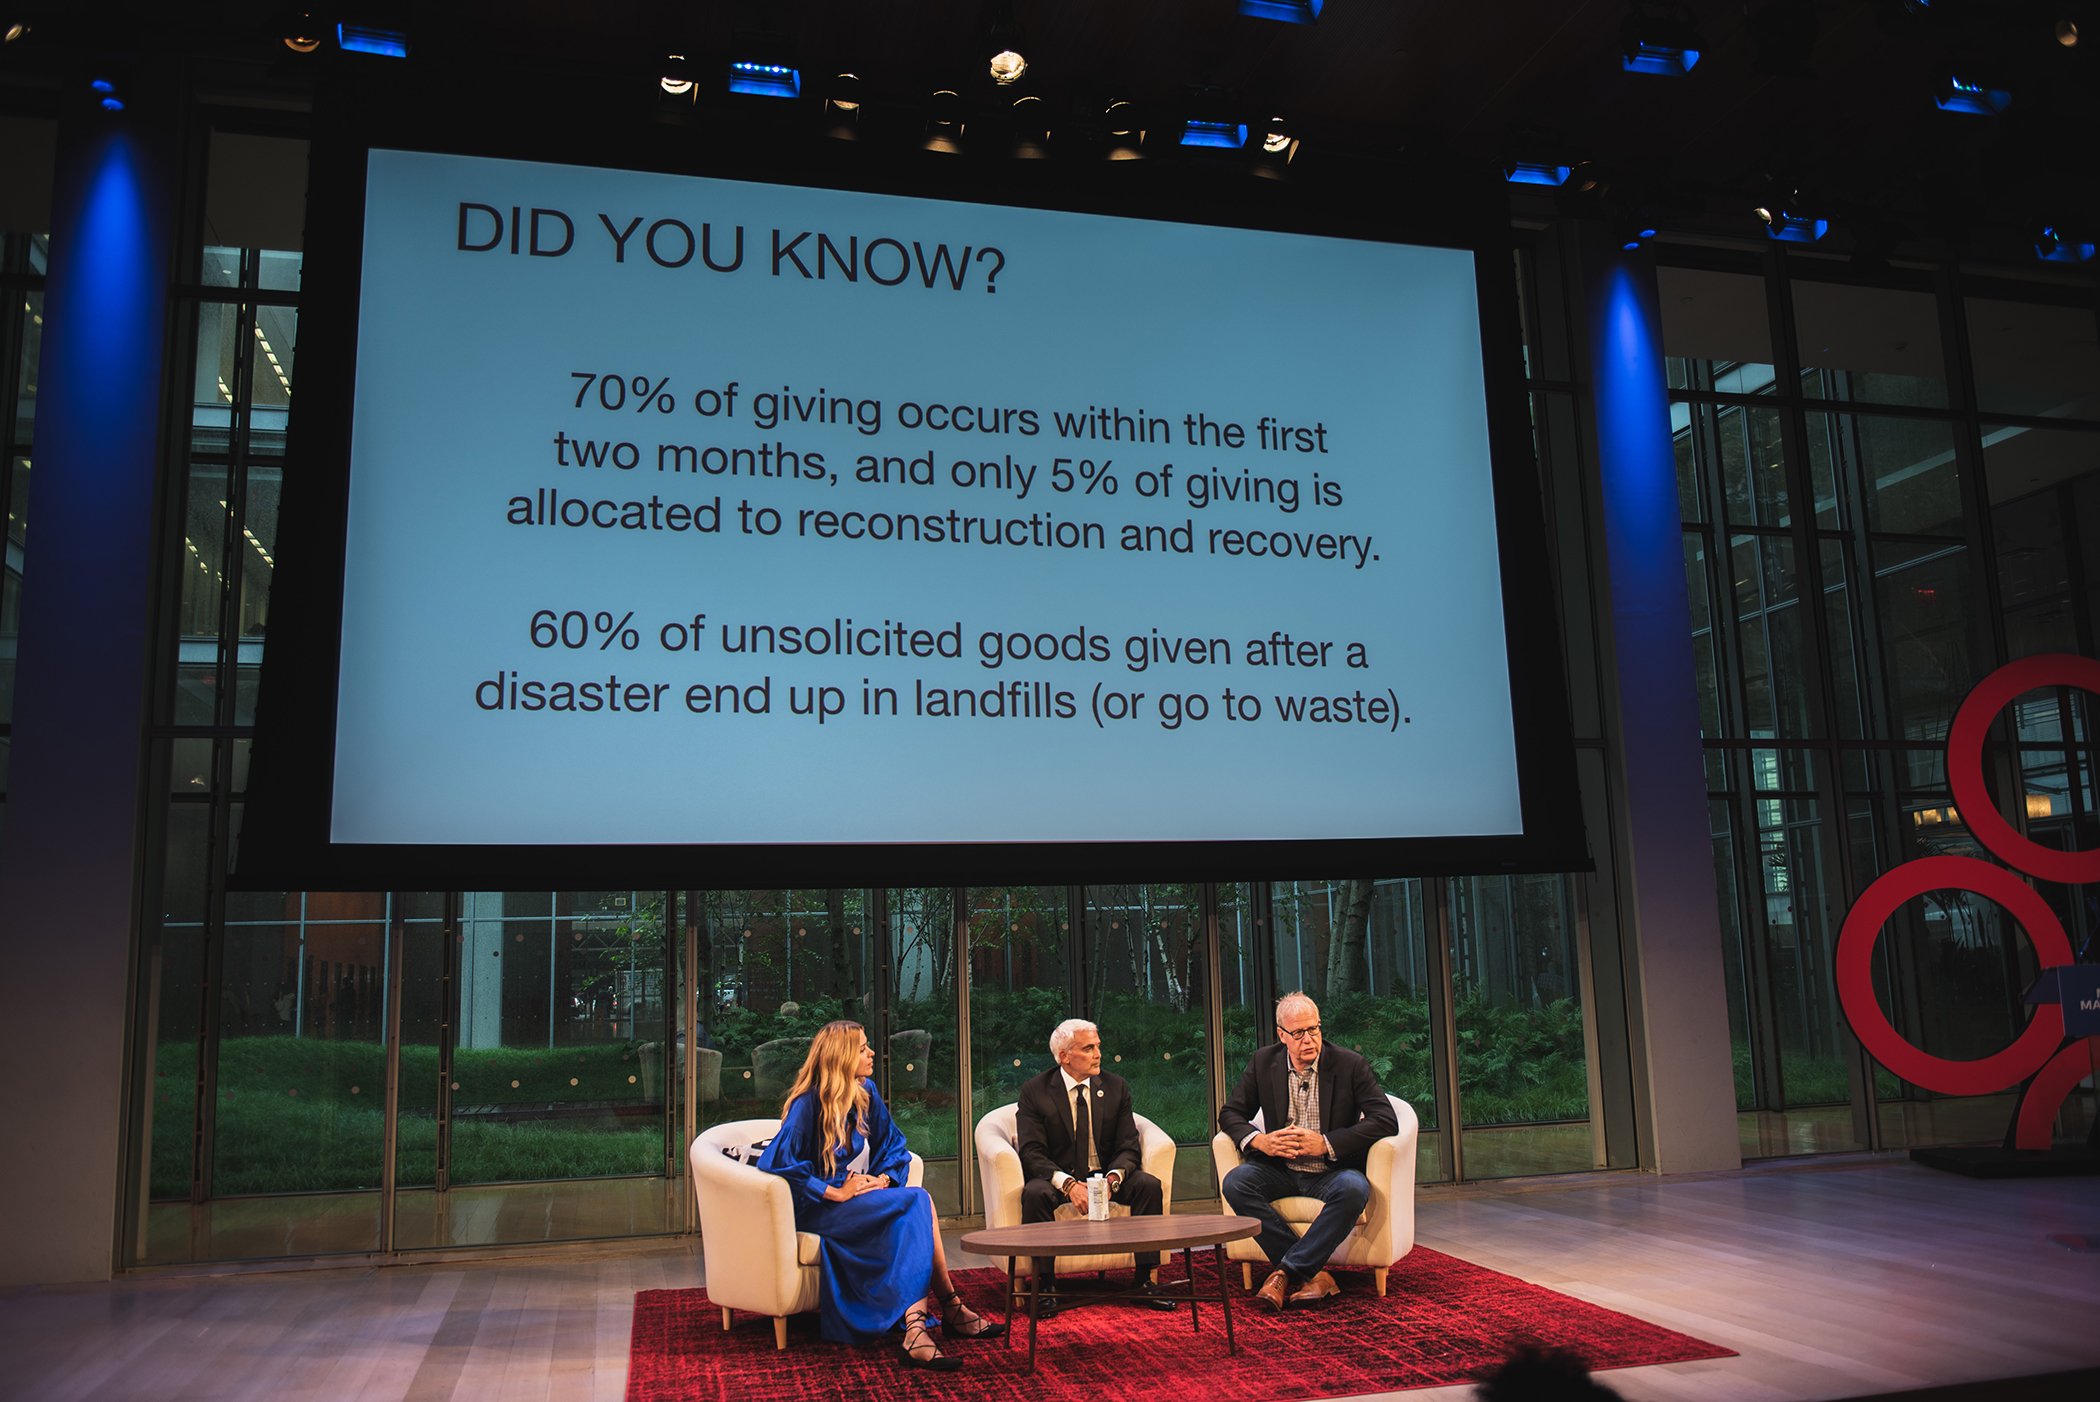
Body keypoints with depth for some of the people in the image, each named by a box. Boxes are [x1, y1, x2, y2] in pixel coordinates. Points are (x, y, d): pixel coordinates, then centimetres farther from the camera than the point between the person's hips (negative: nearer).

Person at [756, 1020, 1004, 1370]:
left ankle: (915, 1329, -36)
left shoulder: (866, 1092, 8)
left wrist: (884, 1178, -7)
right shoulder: (808, 1103, -14)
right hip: (814, 1210, -7)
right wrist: (835, 1193, -23)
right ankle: (949, 1307, -19)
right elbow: (778, 1163, -25)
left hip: (862, 1199, 7)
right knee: (918, 1201, -25)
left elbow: (894, 1144, 14)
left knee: (911, 1223, -28)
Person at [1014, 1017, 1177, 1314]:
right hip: (1057, 1178, -2)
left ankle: (1144, 1281, -15)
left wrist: (1112, 1178, -25)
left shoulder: (1116, 1087, 2)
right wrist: (1068, 1183, -29)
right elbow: (1031, 1152, -13)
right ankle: (1044, 1286, -22)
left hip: (1106, 1176, 3)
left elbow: (1129, 1147, -2)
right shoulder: (1034, 1091, -6)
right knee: (1035, 1193, -34)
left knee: (1149, 1185, -23)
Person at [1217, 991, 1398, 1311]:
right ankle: (1313, 1275, -25)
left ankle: (1287, 1272, -25)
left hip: (1331, 1172, -3)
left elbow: (1385, 1119, -13)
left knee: (1354, 1189, -36)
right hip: (1281, 1172, 3)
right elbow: (1230, 1113, 7)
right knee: (1235, 1182, -26)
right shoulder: (1263, 1063, 3)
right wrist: (1258, 1140, -15)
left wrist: (1326, 1143, -21)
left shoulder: (1350, 1064, -6)